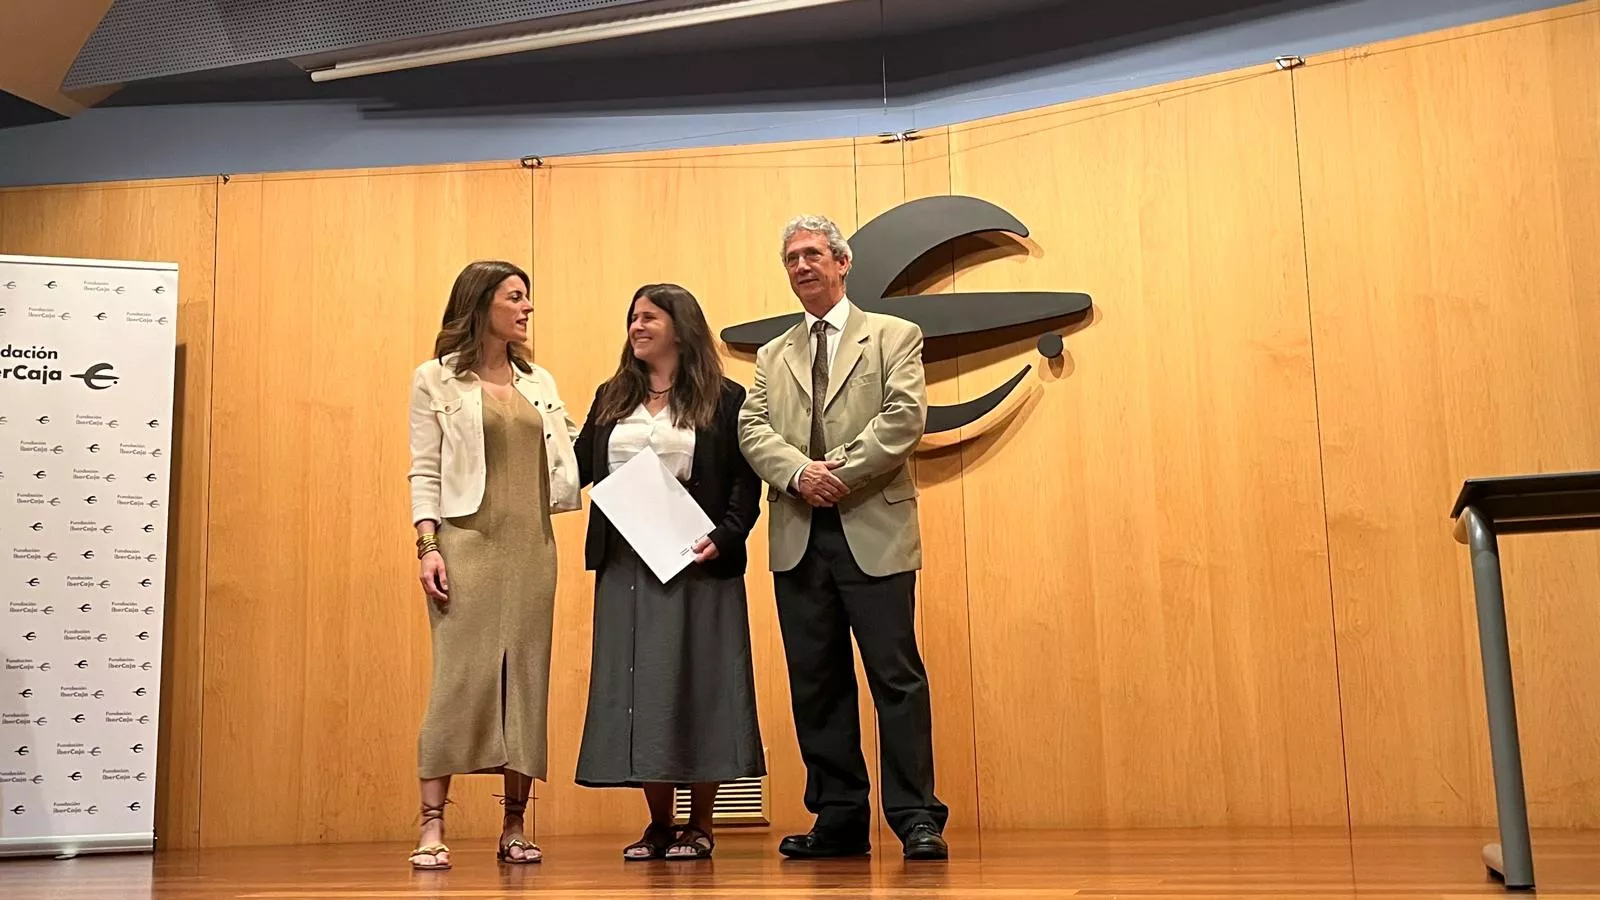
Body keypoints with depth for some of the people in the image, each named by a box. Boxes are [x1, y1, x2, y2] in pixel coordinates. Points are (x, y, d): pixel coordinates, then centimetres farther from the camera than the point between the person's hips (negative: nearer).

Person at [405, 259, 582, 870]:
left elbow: (564, 461, 13)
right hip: (467, 543, -4)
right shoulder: (437, 380, 5)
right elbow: (424, 472, 0)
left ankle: (513, 828, 8)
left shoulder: (539, 383, 18)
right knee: (458, 676, -10)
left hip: (532, 546, 4)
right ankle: (433, 828, -4)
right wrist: (428, 545, -11)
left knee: (526, 679, 2)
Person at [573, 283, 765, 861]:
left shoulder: (723, 400, 2)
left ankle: (699, 825, 11)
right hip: (624, 567, 4)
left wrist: (724, 537, -16)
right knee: (635, 685, 4)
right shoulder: (611, 399, 15)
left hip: (696, 564, -4)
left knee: (696, 682, -1)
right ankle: (658, 823, 16)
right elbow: (578, 467, 9)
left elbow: (746, 483, -3)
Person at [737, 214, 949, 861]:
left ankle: (917, 818, 1)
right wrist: (798, 472, -13)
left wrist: (840, 473, -12)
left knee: (896, 676, -5)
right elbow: (752, 428, 6)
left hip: (873, 531, -4)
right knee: (816, 684, 6)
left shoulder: (893, 336, 9)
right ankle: (840, 820, 14)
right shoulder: (773, 356, 20)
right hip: (798, 539, 4)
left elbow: (905, 417, -5)